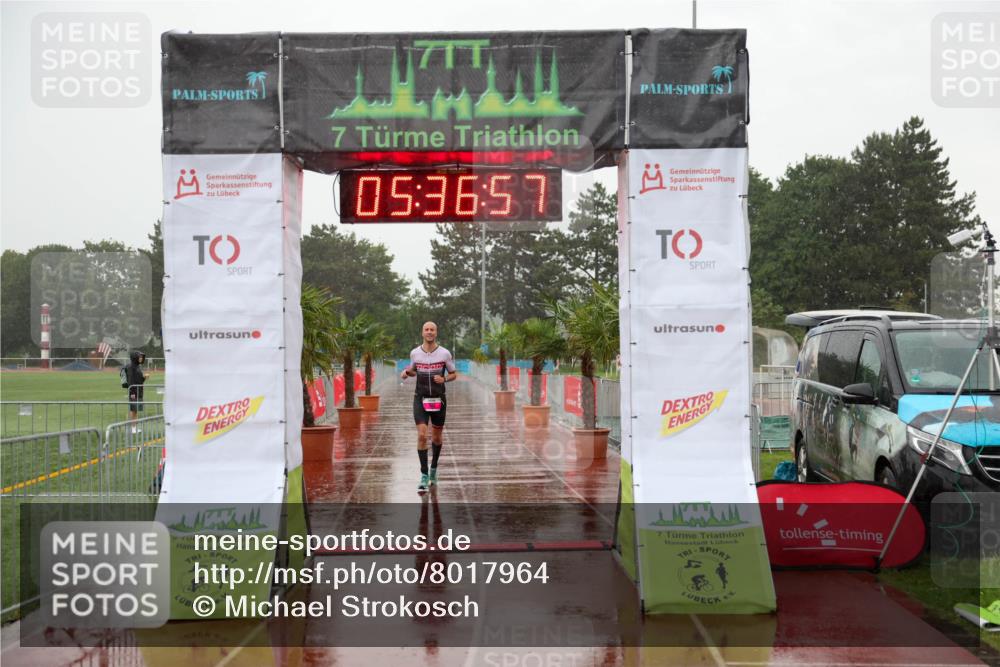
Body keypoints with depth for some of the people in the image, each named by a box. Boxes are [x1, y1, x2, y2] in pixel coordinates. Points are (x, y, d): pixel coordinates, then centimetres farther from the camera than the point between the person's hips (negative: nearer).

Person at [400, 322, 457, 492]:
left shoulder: (444, 353, -6)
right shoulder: (414, 353, -2)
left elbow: (453, 375, 4)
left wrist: (444, 379, -17)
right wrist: (406, 372, -6)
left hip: (438, 400, 0)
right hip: (420, 399, 0)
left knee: (436, 438, 13)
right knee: (422, 435, -15)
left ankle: (434, 468, 38)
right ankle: (424, 476, -9)